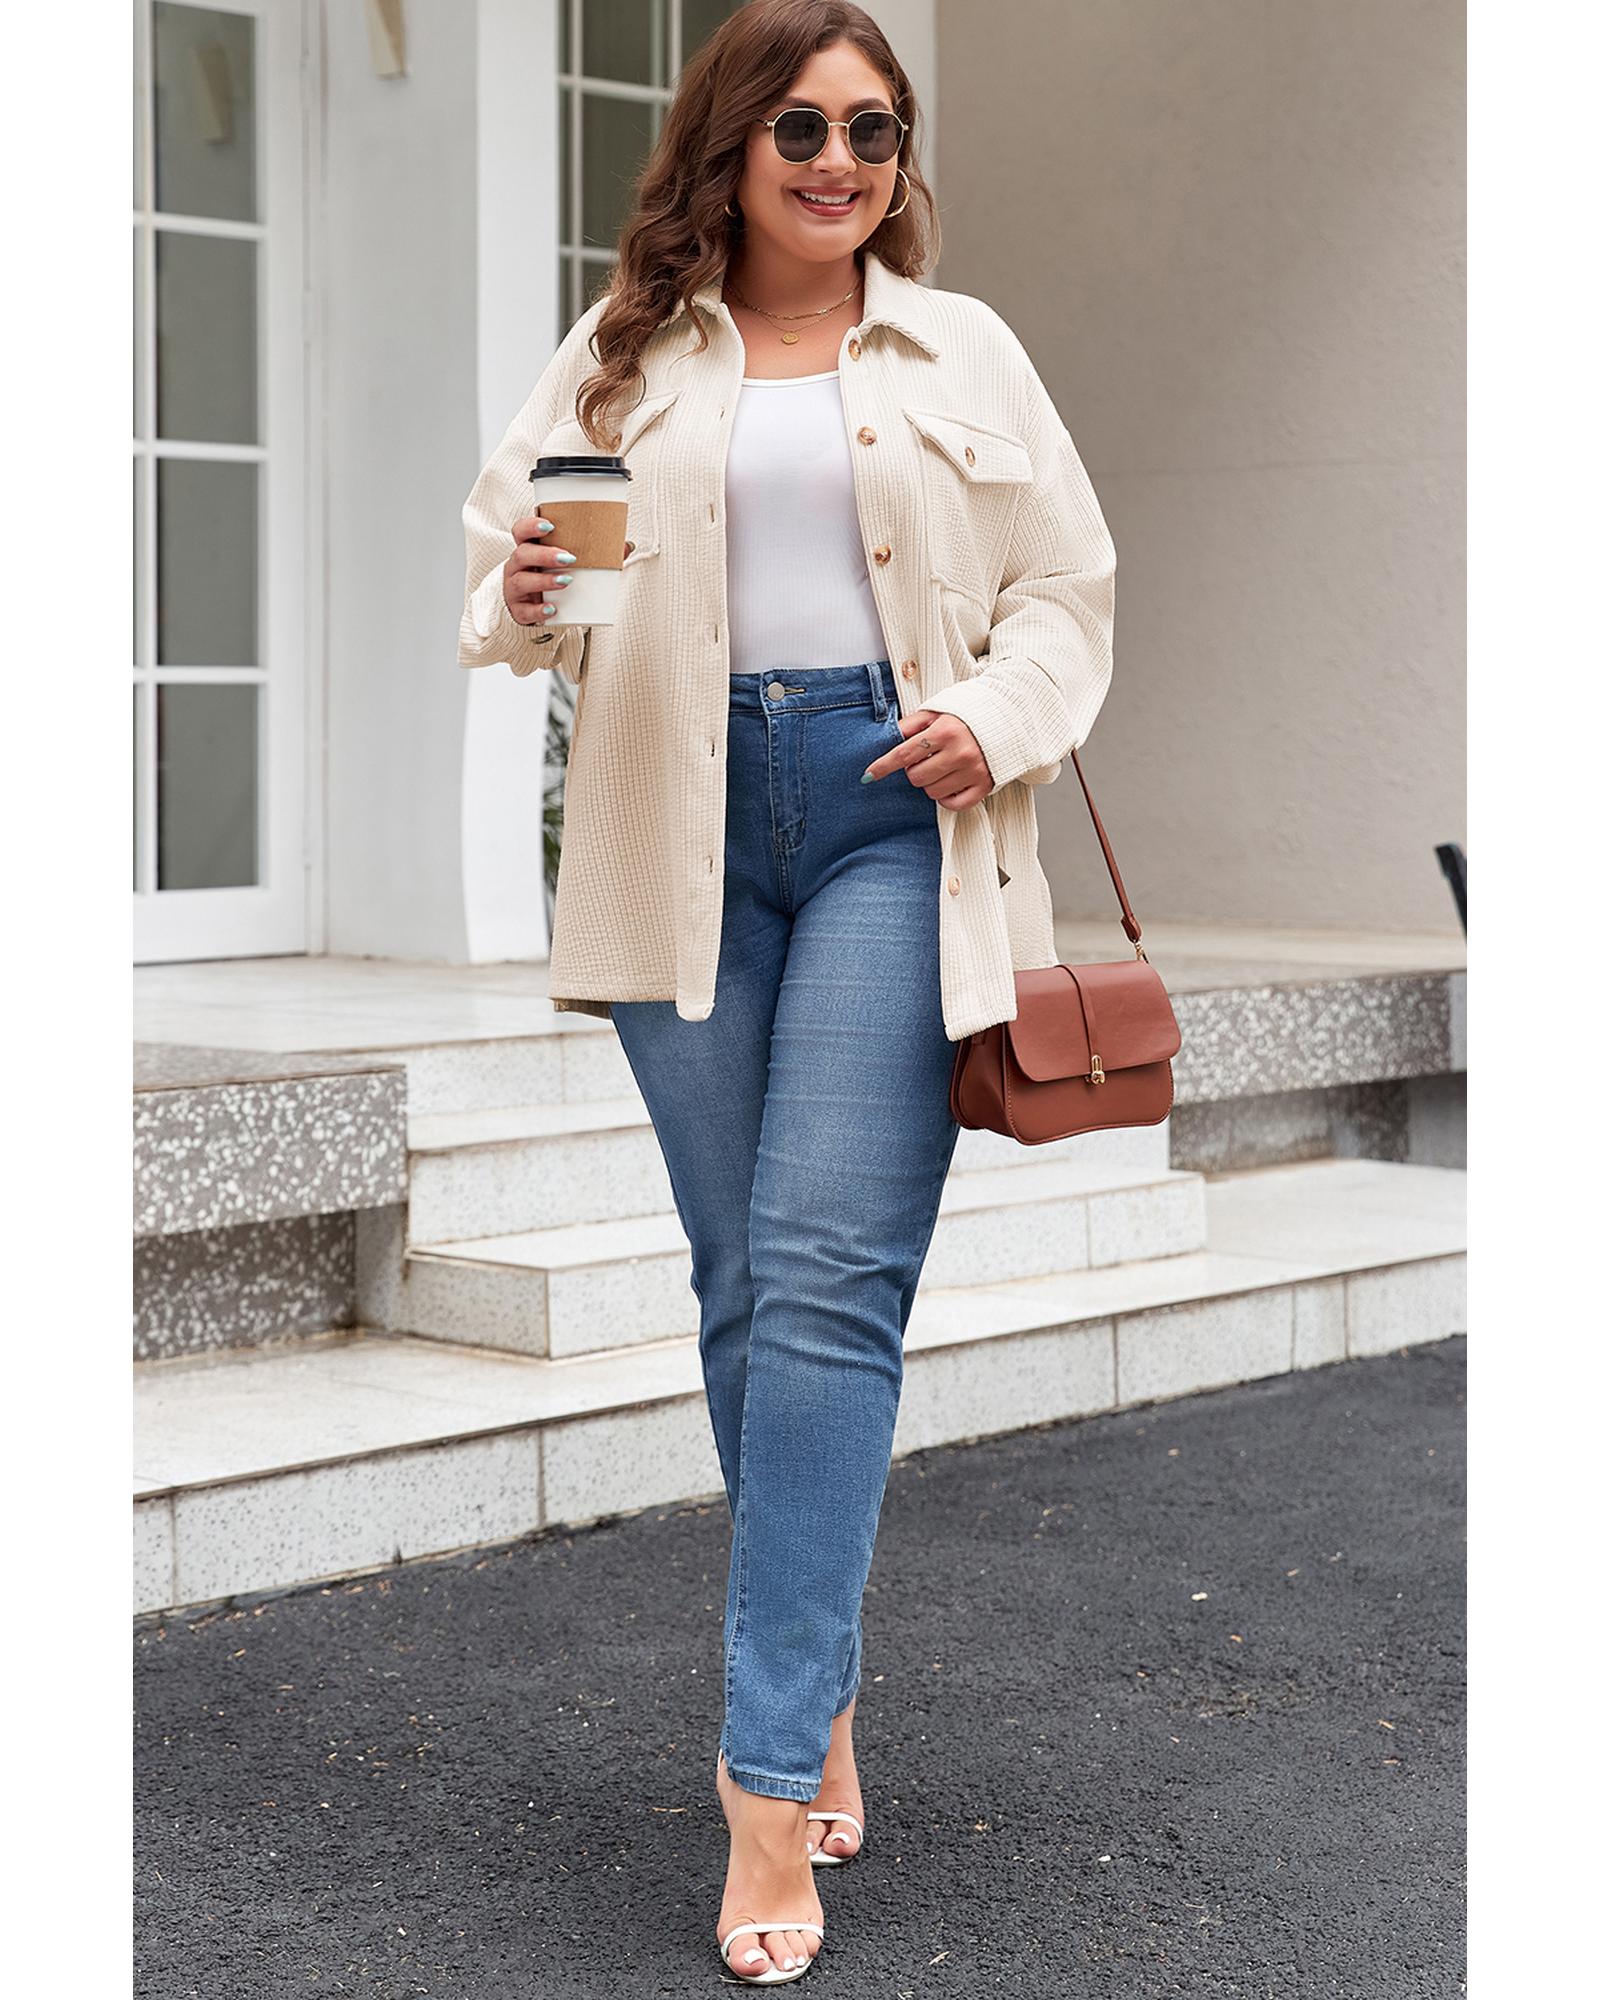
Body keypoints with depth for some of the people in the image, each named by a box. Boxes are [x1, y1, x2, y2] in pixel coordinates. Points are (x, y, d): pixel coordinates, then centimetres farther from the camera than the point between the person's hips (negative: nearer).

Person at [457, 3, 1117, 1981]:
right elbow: (503, 558, 12)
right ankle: (821, 1704, 21)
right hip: (688, 828, 2)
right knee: (744, 1282, 6)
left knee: (825, 1279, -12)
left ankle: (770, 1780, -11)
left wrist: (1003, 713, -8)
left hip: (895, 812, -2)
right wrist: (525, 601, -12)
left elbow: (1066, 587, 12)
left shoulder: (964, 352, 12)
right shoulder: (618, 356, 12)